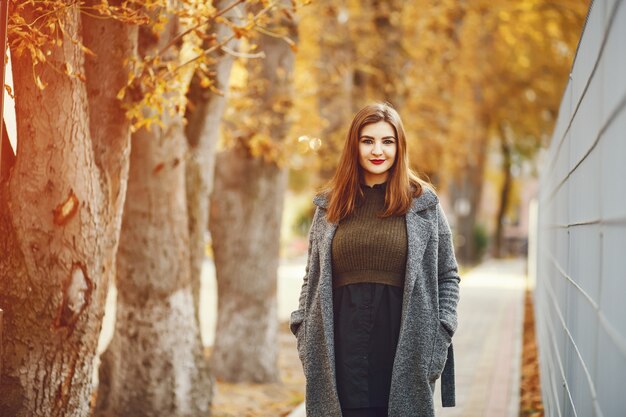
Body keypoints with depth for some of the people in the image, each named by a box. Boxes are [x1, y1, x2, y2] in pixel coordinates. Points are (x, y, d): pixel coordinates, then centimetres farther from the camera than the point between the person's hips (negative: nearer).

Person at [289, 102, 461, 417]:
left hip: (404, 349, -1)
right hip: (343, 351, 2)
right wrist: (305, 334, 7)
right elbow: (313, 278, 17)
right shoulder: (329, 205, 12)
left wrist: (439, 340, -1)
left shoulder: (423, 203, 6)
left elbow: (447, 276, 8)